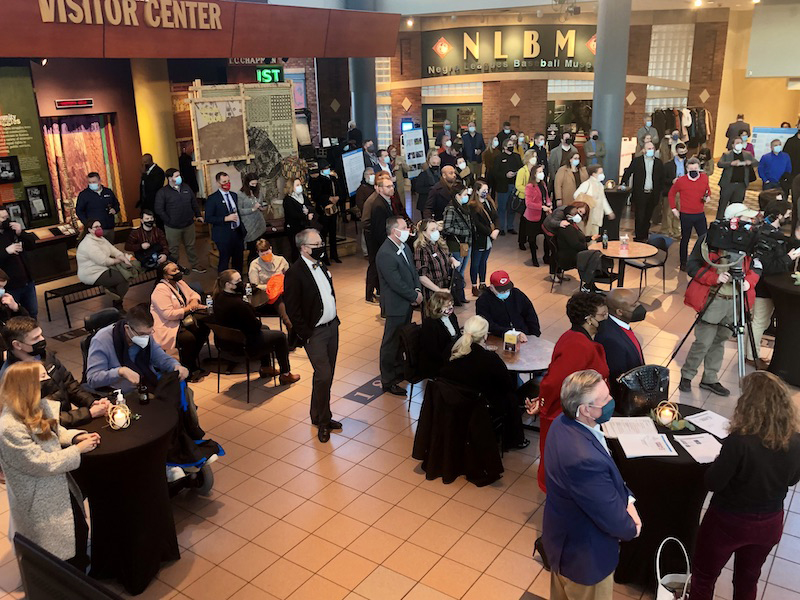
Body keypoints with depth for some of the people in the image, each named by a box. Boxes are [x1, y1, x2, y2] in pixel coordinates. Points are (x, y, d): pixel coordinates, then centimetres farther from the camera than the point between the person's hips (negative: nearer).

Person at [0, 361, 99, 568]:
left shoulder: (39, 406, -5)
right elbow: (42, 464, -27)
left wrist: (76, 436, -6)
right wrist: (78, 450, -19)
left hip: (60, 488, 9)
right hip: (40, 504, -9)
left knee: (81, 531, 20)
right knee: (60, 553, 6)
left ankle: (82, 573, 43)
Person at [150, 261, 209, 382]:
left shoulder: (179, 283, 8)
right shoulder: (161, 290, -21)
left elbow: (193, 294, 19)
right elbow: (169, 314, -28)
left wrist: (194, 301, -6)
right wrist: (188, 308, -21)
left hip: (182, 320, 9)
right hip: (167, 327, -9)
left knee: (203, 329, -8)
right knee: (188, 338, -30)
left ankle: (193, 362, 8)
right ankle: (188, 372, -9)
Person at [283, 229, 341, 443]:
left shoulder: (320, 265, 7)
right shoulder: (295, 273, -17)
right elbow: (292, 310, -17)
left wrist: (334, 319, 13)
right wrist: (306, 335, -15)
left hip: (332, 326, 8)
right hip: (314, 332, -7)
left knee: (326, 375, 14)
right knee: (323, 376, -8)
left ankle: (320, 416, 30)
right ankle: (322, 421, 11)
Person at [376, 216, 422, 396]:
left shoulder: (404, 247, 5)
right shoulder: (385, 254, -25)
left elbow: (413, 270, 12)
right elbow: (397, 283, -24)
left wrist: (418, 289, -4)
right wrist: (415, 296, -13)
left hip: (407, 303, 9)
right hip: (395, 306, -8)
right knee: (391, 343, 4)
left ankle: (398, 370, 38)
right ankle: (388, 381, 16)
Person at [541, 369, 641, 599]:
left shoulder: (564, 423, -14)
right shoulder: (584, 458, -43)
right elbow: (612, 518, -28)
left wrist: (627, 499, -10)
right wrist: (631, 528, -7)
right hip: (583, 554, -8)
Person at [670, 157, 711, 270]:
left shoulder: (704, 178, 0)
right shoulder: (681, 180, -10)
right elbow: (672, 193, 4)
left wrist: (708, 196, -4)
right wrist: (673, 208, 1)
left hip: (700, 215, 3)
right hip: (685, 215, -3)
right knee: (685, 239, 10)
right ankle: (683, 263, 22)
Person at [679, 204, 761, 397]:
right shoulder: (710, 239, -10)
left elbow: (756, 267, 14)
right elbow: (692, 266, -9)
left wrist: (749, 281, -6)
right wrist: (714, 278, -20)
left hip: (736, 301, 5)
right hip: (712, 299, -5)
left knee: (719, 340, 13)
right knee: (703, 342, -4)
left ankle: (710, 379, 26)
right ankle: (686, 376, 15)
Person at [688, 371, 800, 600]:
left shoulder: (740, 441, -31)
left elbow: (712, 483, -21)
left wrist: (723, 460, -4)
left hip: (729, 521, -5)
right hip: (769, 524, 5)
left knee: (704, 577, 19)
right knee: (748, 580, 28)